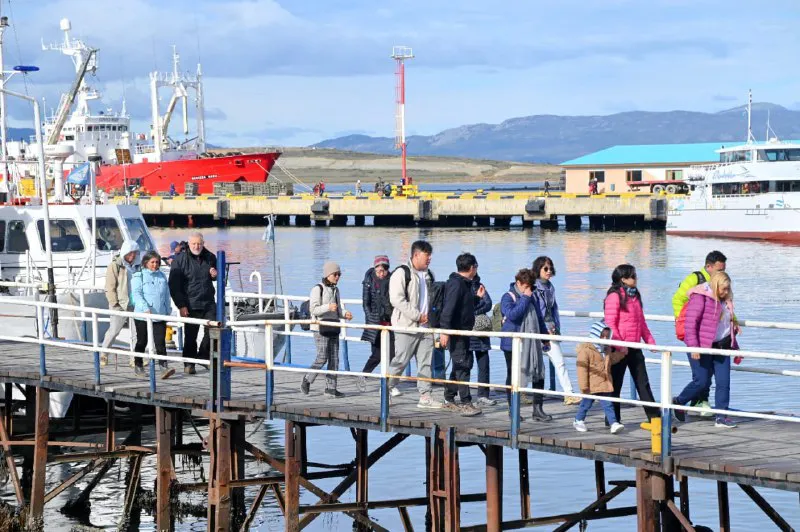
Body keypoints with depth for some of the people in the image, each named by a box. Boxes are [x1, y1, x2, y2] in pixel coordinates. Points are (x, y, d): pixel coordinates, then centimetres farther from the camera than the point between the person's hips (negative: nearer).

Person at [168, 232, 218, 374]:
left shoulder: (210, 258, 9)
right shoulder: (180, 260, -4)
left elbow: (216, 278, 29)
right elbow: (173, 285, -5)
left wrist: (215, 275, 2)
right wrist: (181, 305, -10)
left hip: (208, 303, 4)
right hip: (190, 305, -4)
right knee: (190, 336, 0)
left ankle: (203, 356, 16)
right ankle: (189, 364, 9)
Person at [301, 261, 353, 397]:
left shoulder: (335, 290, 14)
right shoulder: (318, 289, -9)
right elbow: (313, 309, -15)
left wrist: (345, 314, -1)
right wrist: (328, 307, -30)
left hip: (333, 328, 7)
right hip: (320, 328, -7)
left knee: (334, 358, 2)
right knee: (322, 357, -10)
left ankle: (330, 388, 5)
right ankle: (307, 380, 9)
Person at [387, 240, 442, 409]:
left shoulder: (428, 275, 16)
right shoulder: (402, 273, -8)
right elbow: (397, 299, -17)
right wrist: (417, 316, -17)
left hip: (425, 326, 7)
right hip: (407, 326, -7)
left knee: (426, 362, 3)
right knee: (401, 360, -5)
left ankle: (425, 396, 5)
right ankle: (387, 388, 13)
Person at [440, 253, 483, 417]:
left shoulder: (464, 284, 15)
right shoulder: (456, 283, -17)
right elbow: (449, 308, -24)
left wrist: (477, 297, 22)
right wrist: (445, 331, -28)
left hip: (462, 332, 11)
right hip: (456, 333, -11)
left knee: (459, 366, 15)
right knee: (463, 366, -12)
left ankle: (449, 399, 23)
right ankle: (465, 403, -13)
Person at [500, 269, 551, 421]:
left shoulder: (532, 298, 13)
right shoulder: (508, 298, -7)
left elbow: (539, 318, 21)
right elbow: (512, 314, -24)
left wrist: (545, 338, 20)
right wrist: (525, 298, -19)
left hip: (532, 344, 6)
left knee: (539, 375, 2)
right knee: (513, 377, 4)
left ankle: (538, 410, 7)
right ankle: (512, 410, 13)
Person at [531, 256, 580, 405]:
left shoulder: (549, 287, 12)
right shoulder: (533, 287, -10)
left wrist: (556, 326, 7)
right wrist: (545, 329, -15)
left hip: (550, 330, 6)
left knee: (559, 361, -1)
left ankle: (569, 394, -4)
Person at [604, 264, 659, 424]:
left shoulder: (635, 296, 15)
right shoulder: (614, 296, -11)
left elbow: (642, 322, 21)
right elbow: (610, 324, -17)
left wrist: (649, 340, 12)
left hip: (634, 347, 8)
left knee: (643, 382, 8)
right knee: (616, 383, 2)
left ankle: (654, 416, 8)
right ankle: (613, 418, 10)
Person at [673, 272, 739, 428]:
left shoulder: (726, 300, 14)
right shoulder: (700, 297, -12)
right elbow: (690, 323, -17)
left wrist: (735, 347, 23)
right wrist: (693, 346, -23)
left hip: (721, 347, 7)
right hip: (702, 348, -7)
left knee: (724, 382, 0)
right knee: (702, 382, -5)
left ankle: (721, 417, 4)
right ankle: (678, 402, 19)